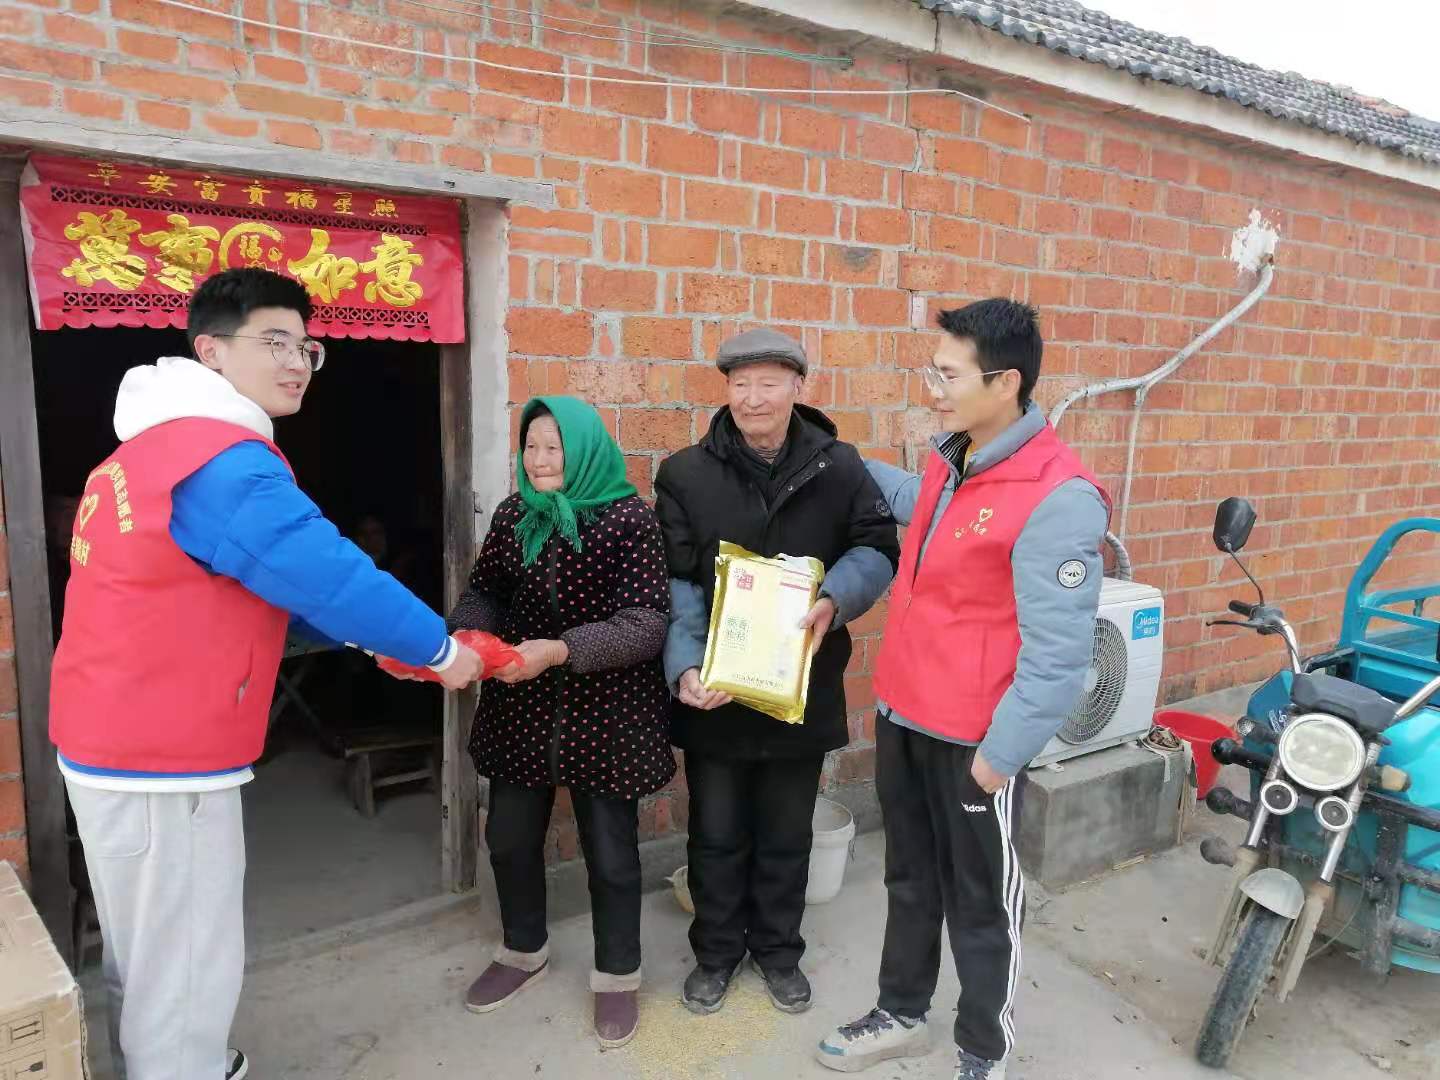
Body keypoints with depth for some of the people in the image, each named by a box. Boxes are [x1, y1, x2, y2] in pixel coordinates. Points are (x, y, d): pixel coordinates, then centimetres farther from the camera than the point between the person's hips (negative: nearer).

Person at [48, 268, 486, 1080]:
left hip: (121, 741, 10)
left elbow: (270, 579, 14)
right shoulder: (224, 462, -21)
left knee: (151, 953, 24)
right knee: (185, 965, 5)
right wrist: (439, 648, -12)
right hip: (163, 761, -10)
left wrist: (378, 641, 7)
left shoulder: (162, 446, 14)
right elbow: (324, 573, -26)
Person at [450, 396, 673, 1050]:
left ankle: (617, 976, 32)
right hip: (520, 709, 5)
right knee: (509, 838, 17)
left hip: (606, 714, -4)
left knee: (610, 851, 9)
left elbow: (646, 623, -20)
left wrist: (560, 650, -32)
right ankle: (524, 952, 43)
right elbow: (484, 593, 7)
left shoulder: (630, 521, -15)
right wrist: (462, 636, -15)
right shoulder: (512, 517, 1)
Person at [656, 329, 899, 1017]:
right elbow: (674, 584, -9)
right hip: (715, 689, -1)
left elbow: (879, 548, 1)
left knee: (786, 836, 19)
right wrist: (685, 666, -23)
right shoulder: (685, 474, -7)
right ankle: (716, 951, 39)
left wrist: (834, 600, -19)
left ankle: (778, 950, 42)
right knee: (717, 835, 16)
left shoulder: (839, 468, -4)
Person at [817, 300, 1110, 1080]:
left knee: (980, 904, 14)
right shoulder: (950, 460, 2)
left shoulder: (1058, 499, -23)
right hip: (902, 714, 8)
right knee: (909, 880, 24)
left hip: (973, 738, -7)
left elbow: (1057, 655, -22)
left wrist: (1000, 753, -17)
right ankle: (902, 1014, 45)